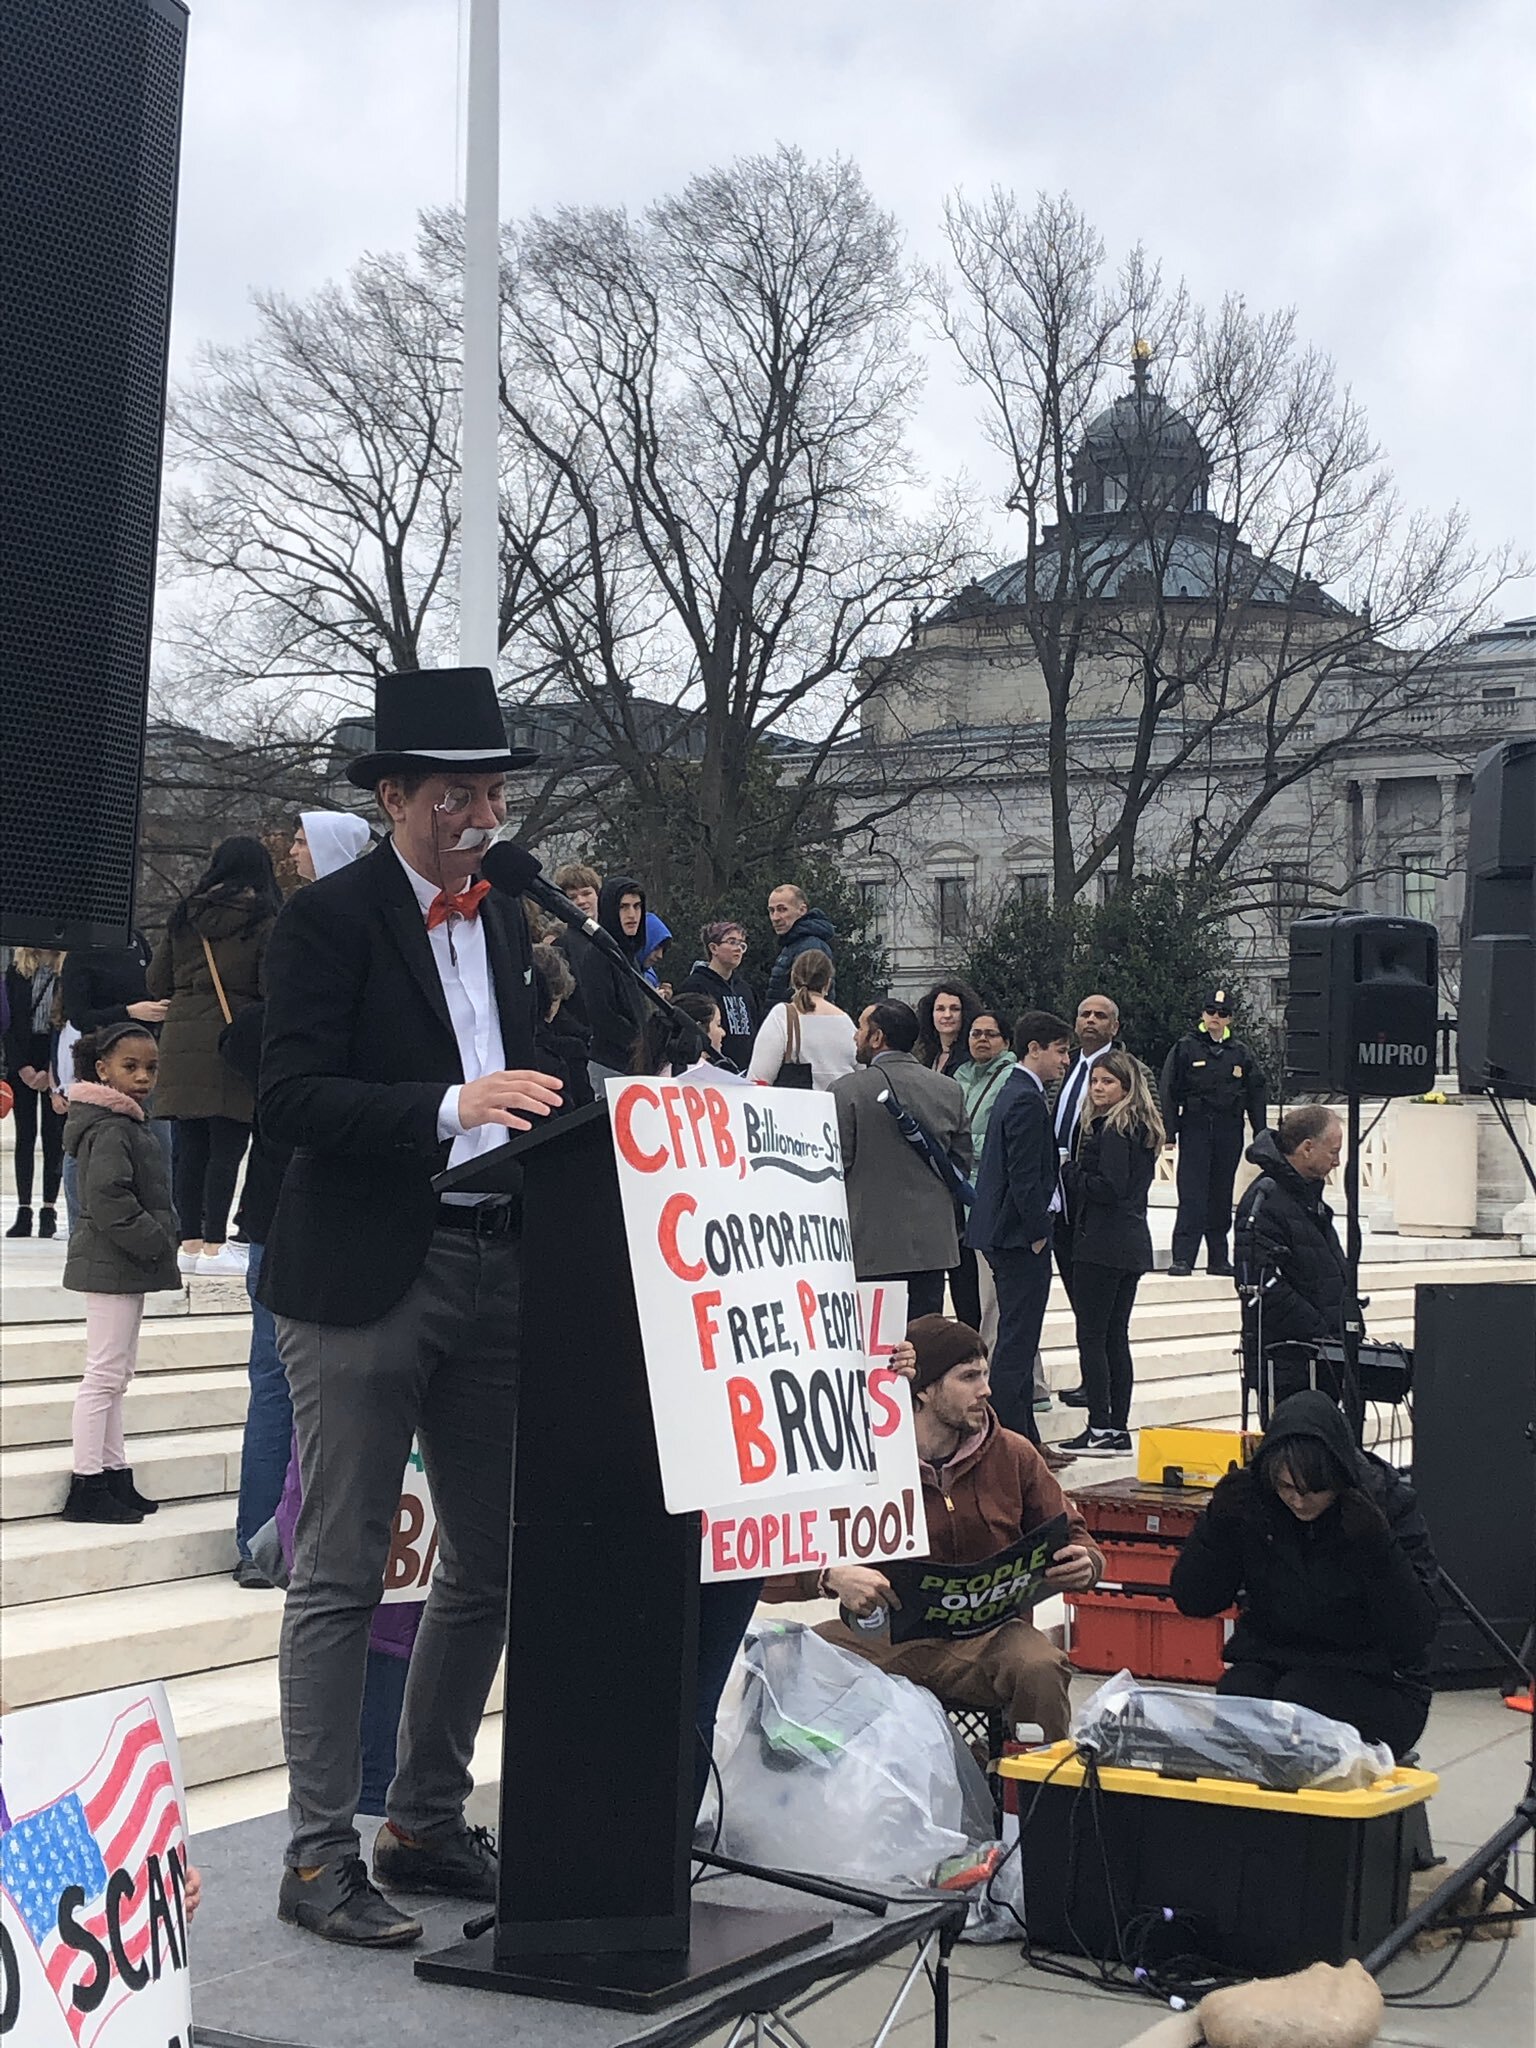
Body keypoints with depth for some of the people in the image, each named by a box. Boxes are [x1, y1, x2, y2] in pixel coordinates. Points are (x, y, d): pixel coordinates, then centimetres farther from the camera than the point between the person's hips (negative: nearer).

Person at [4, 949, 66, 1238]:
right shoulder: (17, 970, 5)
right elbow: (10, 1021, 3)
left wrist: (50, 1071, -10)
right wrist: (23, 1067, -6)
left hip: (56, 1062, -2)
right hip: (22, 1060, 2)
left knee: (53, 1135, 0)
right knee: (25, 1135, 3)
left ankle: (49, 1209, 5)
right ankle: (23, 1211, 4)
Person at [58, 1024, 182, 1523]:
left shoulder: (129, 1124, 15)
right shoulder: (110, 1130, -17)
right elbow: (108, 1199, -26)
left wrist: (160, 1240, 11)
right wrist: (155, 1242, -20)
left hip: (128, 1265, 11)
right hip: (112, 1266, -11)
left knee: (115, 1376, 15)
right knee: (104, 1374, -7)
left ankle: (116, 1477, 23)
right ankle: (87, 1488, -2)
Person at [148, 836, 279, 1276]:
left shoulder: (183, 918, 10)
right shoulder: (264, 922, -3)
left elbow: (156, 982, 14)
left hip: (181, 1041, 5)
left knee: (190, 1149, 9)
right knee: (226, 1148, -2)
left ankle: (190, 1242, 12)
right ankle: (214, 1246, -4)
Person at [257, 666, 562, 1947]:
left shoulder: (507, 924, 16)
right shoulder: (330, 919, -6)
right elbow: (291, 1096, -16)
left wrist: (548, 1111, 1)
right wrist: (450, 1108, -25)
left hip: (497, 1269, 7)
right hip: (367, 1278, -7)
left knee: (493, 1563, 11)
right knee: (342, 1575, -2)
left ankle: (428, 1826, 25)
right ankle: (320, 1853, 7)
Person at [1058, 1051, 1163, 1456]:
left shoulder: (1113, 1130, -13)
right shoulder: (1142, 1128, 16)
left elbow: (1109, 1187, -20)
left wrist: (1070, 1172, -7)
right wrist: (1076, 1173, 11)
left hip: (1102, 1246, -10)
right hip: (1131, 1244, 10)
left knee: (1091, 1334, -6)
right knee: (1116, 1335, 12)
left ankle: (1100, 1429, -6)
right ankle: (1119, 1428, 15)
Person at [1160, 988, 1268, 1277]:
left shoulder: (1241, 1052, 9)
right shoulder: (1186, 1048, 1)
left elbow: (1257, 1094, 13)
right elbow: (1169, 1091, -1)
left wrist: (1261, 1135, 8)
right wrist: (1169, 1132, -7)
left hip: (1229, 1131, 3)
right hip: (1195, 1130, -3)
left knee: (1221, 1195, 9)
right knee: (1192, 1194, -10)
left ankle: (1218, 1258, 15)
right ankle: (1183, 1257, -12)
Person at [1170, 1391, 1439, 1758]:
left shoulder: (1389, 1504, -13)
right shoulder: (1252, 1500, -5)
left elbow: (1416, 1633, -17)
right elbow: (1192, 1601, -3)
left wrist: (1378, 1547, -30)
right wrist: (1218, 1524, -18)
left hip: (1374, 1683, -2)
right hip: (1268, 1664, 2)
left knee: (1298, 1701, -30)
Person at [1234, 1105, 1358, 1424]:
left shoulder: (1310, 1195, 18)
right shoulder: (1264, 1201, -14)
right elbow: (1264, 1288, -21)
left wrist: (1352, 1329, 12)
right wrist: (1321, 1335, -20)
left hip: (1322, 1359, 9)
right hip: (1283, 1358, -9)